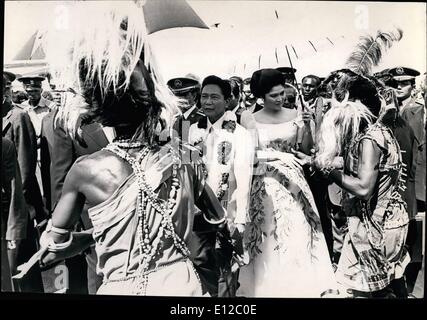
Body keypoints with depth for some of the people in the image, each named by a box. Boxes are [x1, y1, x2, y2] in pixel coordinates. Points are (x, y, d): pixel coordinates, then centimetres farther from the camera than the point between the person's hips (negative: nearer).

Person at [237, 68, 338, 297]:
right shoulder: (252, 120, -2)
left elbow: (306, 149, 3)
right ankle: (270, 285, 21)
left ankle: (300, 284, 19)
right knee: (269, 236, 5)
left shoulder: (295, 115, 3)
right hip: (265, 183, -1)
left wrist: (307, 127, -11)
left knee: (297, 233, 2)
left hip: (292, 180, 2)